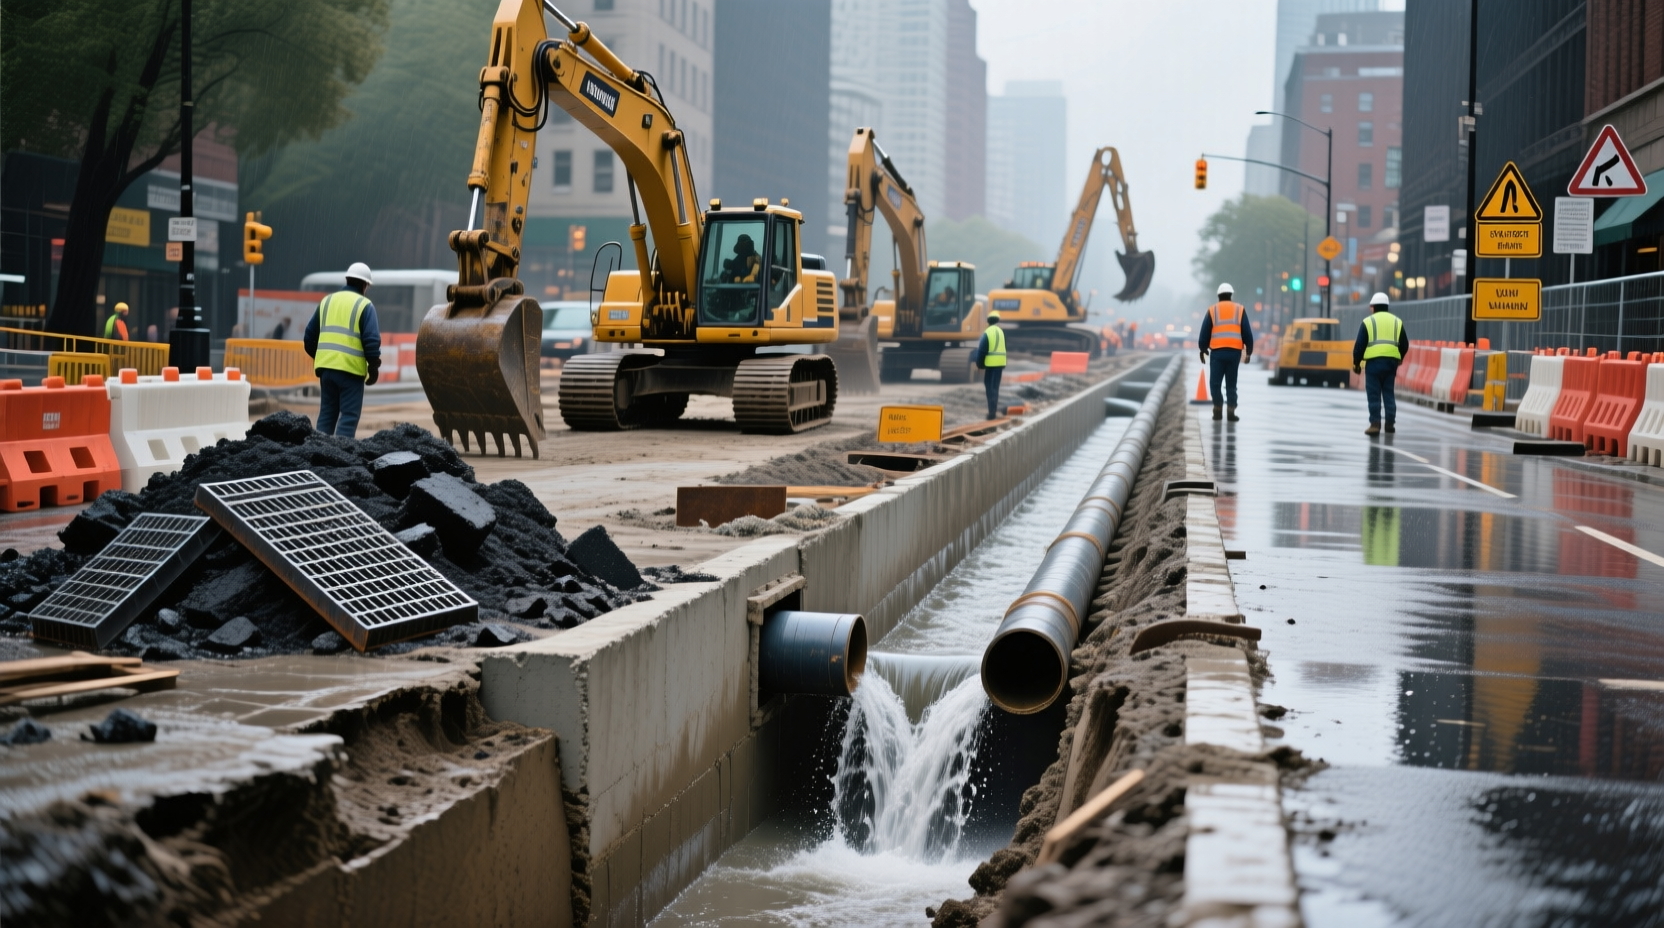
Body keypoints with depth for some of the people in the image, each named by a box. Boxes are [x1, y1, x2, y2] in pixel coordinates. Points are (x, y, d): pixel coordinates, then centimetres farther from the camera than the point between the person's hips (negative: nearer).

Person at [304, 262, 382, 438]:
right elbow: (372, 339, -11)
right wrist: (374, 367, -2)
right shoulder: (365, 305, -2)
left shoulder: (327, 301, 14)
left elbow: (310, 335, 16)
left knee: (326, 414, 14)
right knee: (349, 417, -3)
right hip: (351, 369, -5)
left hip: (326, 366, 5)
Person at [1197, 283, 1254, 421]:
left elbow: (1205, 332, 5)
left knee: (1215, 382, 6)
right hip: (1235, 352, 1)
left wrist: (1203, 349, 16)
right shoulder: (1240, 310, 8)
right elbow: (1247, 333, 7)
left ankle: (1218, 409, 0)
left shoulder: (1212, 310, 6)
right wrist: (1249, 351, 14)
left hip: (1217, 351, -1)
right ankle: (1231, 411, 0)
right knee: (1231, 384, 6)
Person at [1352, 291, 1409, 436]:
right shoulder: (1397, 321, 14)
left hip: (1373, 362, -4)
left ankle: (1375, 424, -7)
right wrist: (1399, 359, 31)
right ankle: (1390, 423, 13)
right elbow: (1405, 345, 15)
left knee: (1374, 394, -1)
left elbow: (1359, 345, -2)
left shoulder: (1368, 321, 2)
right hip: (1391, 361, 4)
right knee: (1389, 393, 13)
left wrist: (1356, 363, 8)